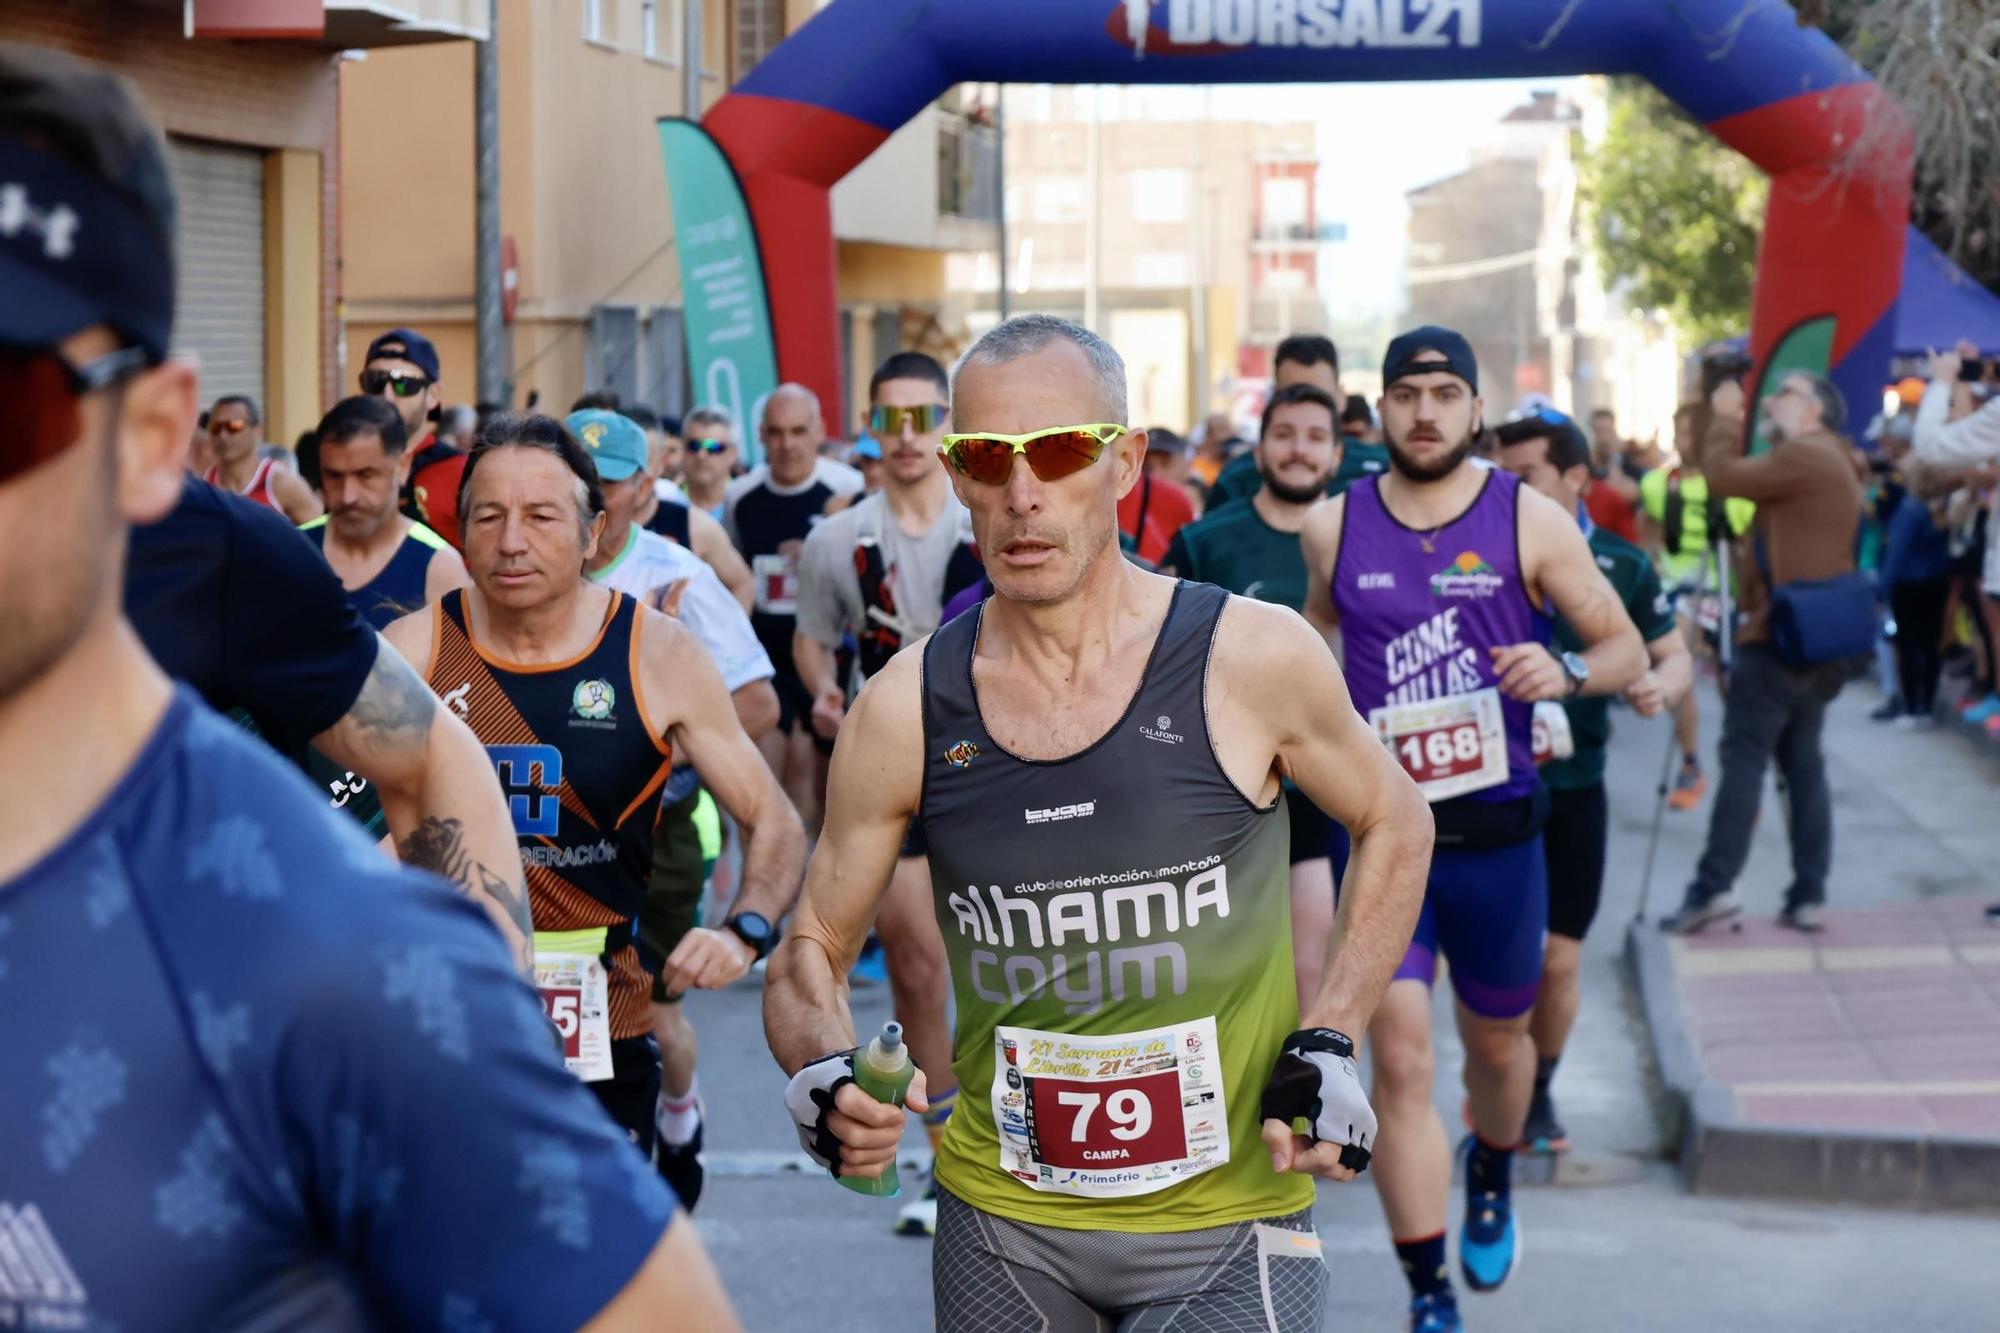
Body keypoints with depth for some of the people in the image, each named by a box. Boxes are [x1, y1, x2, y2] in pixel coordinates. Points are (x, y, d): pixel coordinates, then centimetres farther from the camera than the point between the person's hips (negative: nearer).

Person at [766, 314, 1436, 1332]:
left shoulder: (1252, 658, -9)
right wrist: (825, 1079, -17)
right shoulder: (905, 710, -5)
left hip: (1227, 1222, -2)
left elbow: (1394, 826, 8)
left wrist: (1327, 1043, -2)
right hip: (999, 1221, 2)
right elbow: (811, 950, 5)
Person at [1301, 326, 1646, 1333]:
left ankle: (1491, 1181, 52)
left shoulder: (1531, 521, -4)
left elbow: (1626, 650, 0)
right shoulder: (1334, 526, 1)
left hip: (1497, 833, 0)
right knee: (1399, 1062, -10)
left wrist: (1566, 672, -21)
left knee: (1496, 1040, 19)